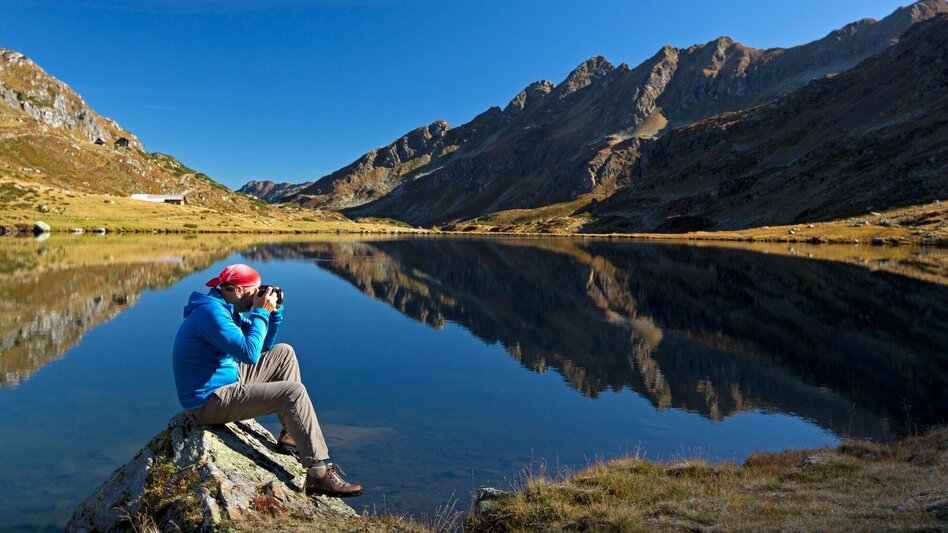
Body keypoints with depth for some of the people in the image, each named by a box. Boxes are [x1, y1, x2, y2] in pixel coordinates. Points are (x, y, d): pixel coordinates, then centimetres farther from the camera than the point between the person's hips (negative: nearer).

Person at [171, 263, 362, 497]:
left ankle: (290, 433, 14)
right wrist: (261, 313, -18)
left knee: (283, 353, 14)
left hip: (226, 381, 11)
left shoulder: (227, 309, 9)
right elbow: (250, 354, -29)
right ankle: (319, 475, -21)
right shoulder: (211, 311, -22)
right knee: (294, 392, -20)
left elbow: (264, 346, 16)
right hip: (208, 401, -11)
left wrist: (273, 311, 2)